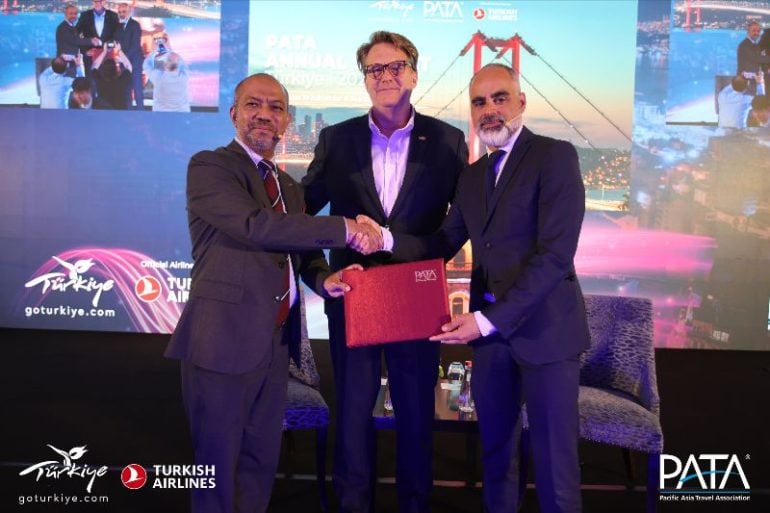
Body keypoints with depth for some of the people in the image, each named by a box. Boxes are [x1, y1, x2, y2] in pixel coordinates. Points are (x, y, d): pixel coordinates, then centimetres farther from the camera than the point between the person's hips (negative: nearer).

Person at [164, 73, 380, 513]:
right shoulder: (209, 167, -8)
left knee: (261, 459, 17)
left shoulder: (290, 186, 16)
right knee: (219, 464, 6)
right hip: (225, 340, -7)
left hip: (277, 341, 7)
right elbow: (256, 226, -23)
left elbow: (301, 251, 15)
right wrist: (343, 229, -21)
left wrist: (324, 279, -8)